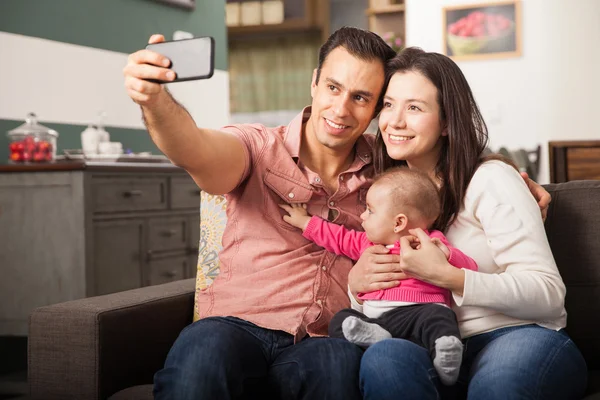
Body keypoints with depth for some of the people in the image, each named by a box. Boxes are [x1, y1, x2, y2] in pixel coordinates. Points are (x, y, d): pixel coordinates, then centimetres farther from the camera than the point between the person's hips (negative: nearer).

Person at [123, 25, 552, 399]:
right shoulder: (259, 148, 6)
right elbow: (196, 150, -14)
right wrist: (155, 100, -36)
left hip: (325, 344, 2)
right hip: (239, 327, -1)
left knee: (343, 361, -36)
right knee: (204, 348, -37)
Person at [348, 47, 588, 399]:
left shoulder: (490, 180, -3)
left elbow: (549, 295, -10)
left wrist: (446, 277, -20)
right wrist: (356, 284, -5)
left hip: (520, 335, -4)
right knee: (383, 358, -31)